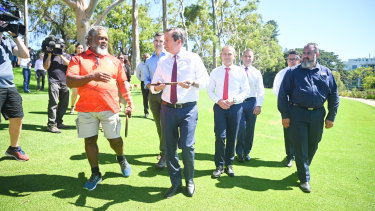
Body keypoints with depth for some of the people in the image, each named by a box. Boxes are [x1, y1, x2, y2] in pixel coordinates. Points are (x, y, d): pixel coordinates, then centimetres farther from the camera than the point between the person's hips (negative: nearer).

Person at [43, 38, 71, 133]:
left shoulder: (66, 55, 18)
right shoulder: (48, 55, 12)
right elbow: (46, 67, 0)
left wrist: (61, 56, -6)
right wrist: (50, 54, -4)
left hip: (65, 82, 4)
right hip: (54, 81, -4)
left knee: (64, 104, 6)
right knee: (53, 103, -13)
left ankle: (58, 122, 19)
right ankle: (51, 124, -11)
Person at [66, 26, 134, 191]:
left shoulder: (114, 60, 13)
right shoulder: (78, 59, 5)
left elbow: (122, 83, 14)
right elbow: (70, 81, -6)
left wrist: (130, 102, 7)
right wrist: (91, 76, -20)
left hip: (109, 107, 1)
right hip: (86, 109, 0)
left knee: (114, 139, 5)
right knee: (90, 140, 6)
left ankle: (121, 159, 37)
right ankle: (95, 174, 23)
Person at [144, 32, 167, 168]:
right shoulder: (149, 60, 18)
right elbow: (146, 79, 17)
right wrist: (150, 86, -5)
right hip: (153, 95, 5)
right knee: (158, 124, 11)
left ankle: (164, 154, -4)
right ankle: (165, 149, 25)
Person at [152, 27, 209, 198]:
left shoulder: (193, 58, 3)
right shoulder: (162, 61, 12)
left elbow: (205, 80, 2)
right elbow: (154, 84, 13)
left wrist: (193, 83, -18)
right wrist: (157, 86, -10)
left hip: (188, 109, -3)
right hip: (168, 108, 4)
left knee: (187, 146, -10)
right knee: (170, 147, 7)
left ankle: (189, 180, 18)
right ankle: (175, 182, 27)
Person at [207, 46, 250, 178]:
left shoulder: (240, 72, 4)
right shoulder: (215, 72, 7)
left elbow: (246, 91, 3)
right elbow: (210, 90, 9)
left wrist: (233, 99, -13)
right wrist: (218, 101, -9)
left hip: (235, 107, 0)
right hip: (219, 107, 0)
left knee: (232, 137, 7)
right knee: (220, 136, -6)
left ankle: (229, 164, 23)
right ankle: (219, 166, 8)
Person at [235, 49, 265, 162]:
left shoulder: (256, 72, 8)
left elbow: (260, 90, 5)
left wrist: (259, 105, -5)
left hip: (251, 102, 2)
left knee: (250, 129, 7)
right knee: (241, 127, -7)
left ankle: (247, 152, 23)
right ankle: (239, 153, 9)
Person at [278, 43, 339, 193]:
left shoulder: (326, 72, 9)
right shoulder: (293, 72, 2)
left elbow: (334, 95, 12)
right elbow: (283, 94, 1)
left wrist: (331, 117, 5)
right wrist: (285, 115, -5)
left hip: (317, 114, 3)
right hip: (298, 114, -3)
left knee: (313, 145, 14)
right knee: (300, 147, 0)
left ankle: (304, 168, 38)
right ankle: (304, 179, 12)